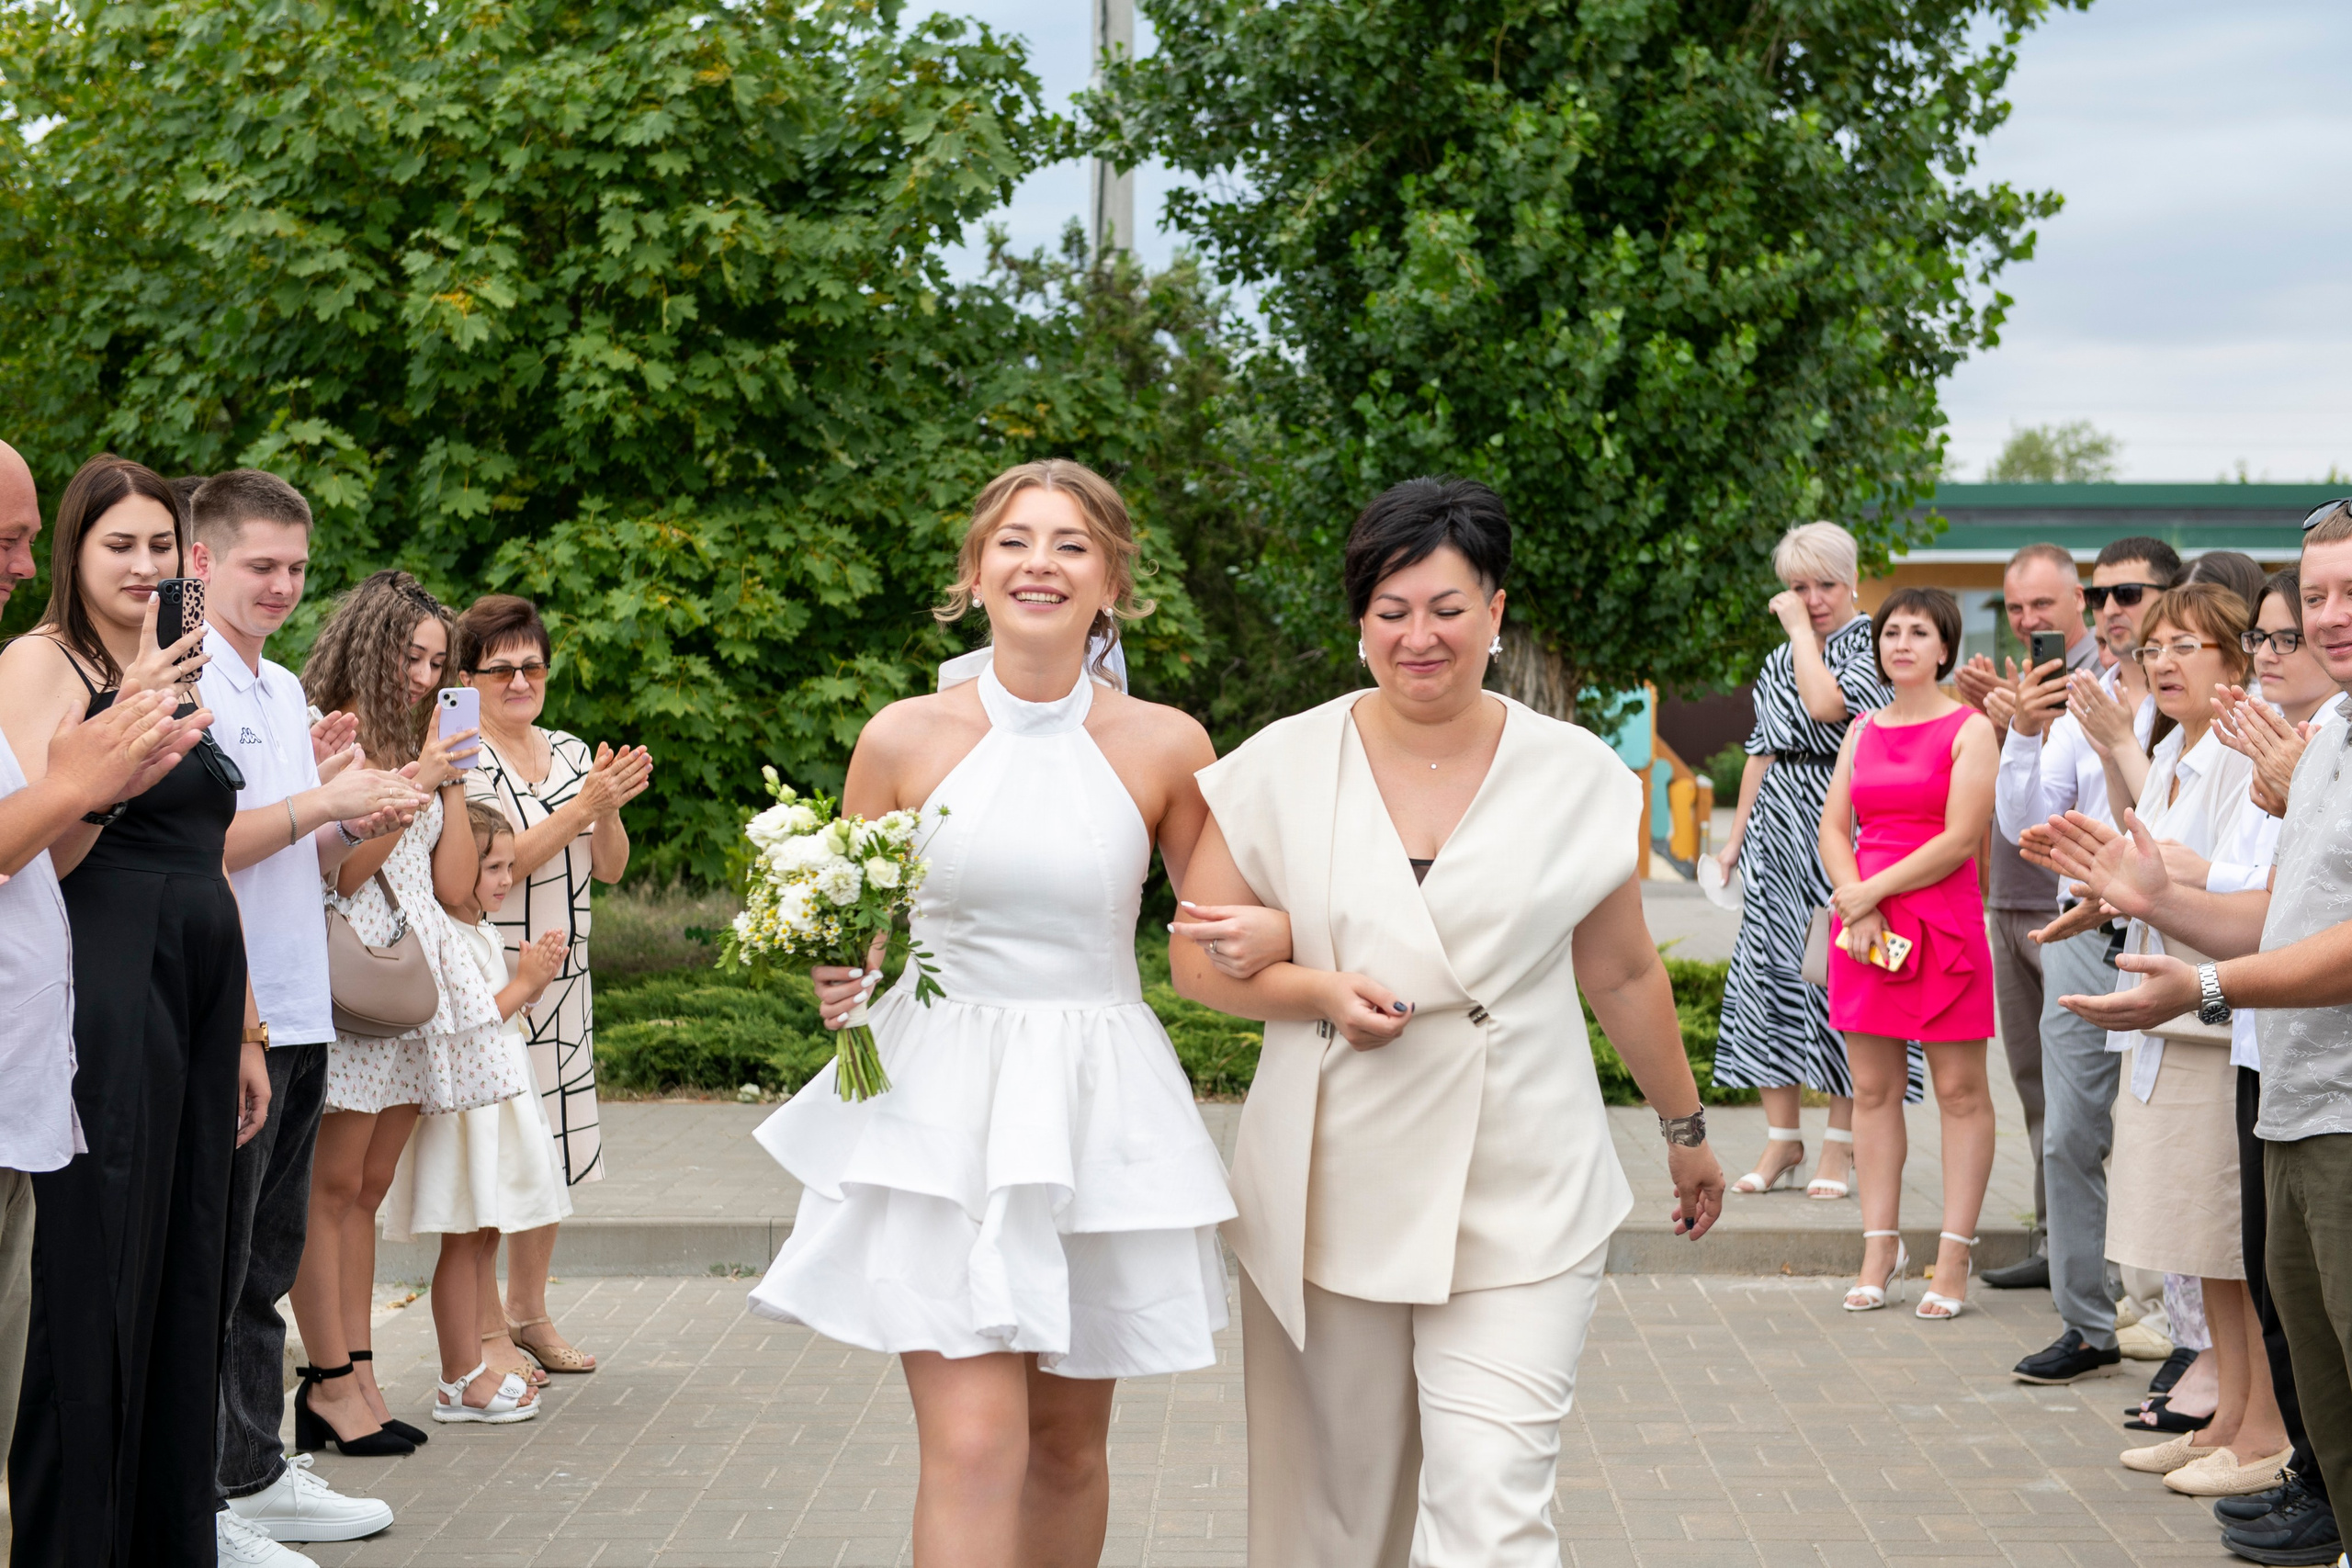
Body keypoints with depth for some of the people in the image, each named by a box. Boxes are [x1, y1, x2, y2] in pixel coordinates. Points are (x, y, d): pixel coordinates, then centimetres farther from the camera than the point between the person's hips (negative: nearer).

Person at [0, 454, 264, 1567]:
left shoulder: (173, 671, 20)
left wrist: (244, 1033, 22)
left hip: (197, 996, 8)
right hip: (105, 995, -8)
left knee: (186, 1281, 8)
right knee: (95, 1283, -7)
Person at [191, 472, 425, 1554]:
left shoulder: (284, 689, 18)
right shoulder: (181, 681, -10)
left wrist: (365, 823, 5)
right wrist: (322, 801, -17)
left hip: (296, 1011, 9)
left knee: (265, 1263, 15)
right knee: (209, 1269, -2)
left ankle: (255, 1474, 23)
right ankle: (198, 1504, 4)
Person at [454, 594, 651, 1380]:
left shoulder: (569, 751, 13)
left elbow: (608, 868, 12)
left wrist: (609, 807, -8)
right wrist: (585, 804, -21)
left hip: (564, 977, 7)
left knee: (550, 1147, 11)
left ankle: (529, 1313, 22)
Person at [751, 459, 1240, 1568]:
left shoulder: (1165, 747, 1)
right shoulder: (904, 739, 0)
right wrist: (836, 985, -10)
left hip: (1095, 1112, 2)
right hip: (938, 1106, -1)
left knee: (1067, 1444, 12)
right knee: (973, 1446, -12)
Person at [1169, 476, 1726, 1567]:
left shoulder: (1577, 776, 2)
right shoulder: (1282, 765, 1)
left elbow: (1623, 974, 13)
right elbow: (1198, 957, 4)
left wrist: (1685, 1130, 21)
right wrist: (1321, 992, -13)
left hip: (1518, 1203, -1)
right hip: (1330, 1197, 1)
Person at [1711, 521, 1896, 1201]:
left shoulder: (1872, 644, -4)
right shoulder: (1779, 661, 16)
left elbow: (1827, 704, -22)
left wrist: (1802, 630, -10)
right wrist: (1737, 833, 16)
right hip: (1778, 835, 6)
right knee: (1771, 967, 2)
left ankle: (1841, 1143, 4)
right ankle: (1781, 1138, 10)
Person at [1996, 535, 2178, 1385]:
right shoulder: (2074, 700, 12)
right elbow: (2023, 823, 8)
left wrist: (2123, 739, -20)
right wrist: (2025, 735, -7)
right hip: (2081, 937, 6)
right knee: (2071, 1138, 9)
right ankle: (2087, 1323, 19)